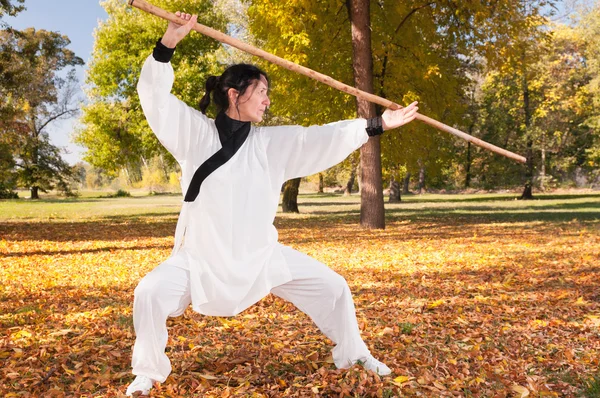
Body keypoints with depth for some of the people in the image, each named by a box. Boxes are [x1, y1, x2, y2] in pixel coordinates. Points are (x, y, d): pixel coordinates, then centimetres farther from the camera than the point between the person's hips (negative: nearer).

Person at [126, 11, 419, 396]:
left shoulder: (273, 143, 0)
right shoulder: (195, 131, -5)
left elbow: (321, 139, -5)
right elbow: (156, 95, -12)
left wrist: (377, 124, -10)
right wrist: (168, 44, -26)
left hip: (260, 253, 3)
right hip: (201, 254, -2)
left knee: (332, 287, 2)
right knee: (150, 295, -19)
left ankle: (353, 354, 29)